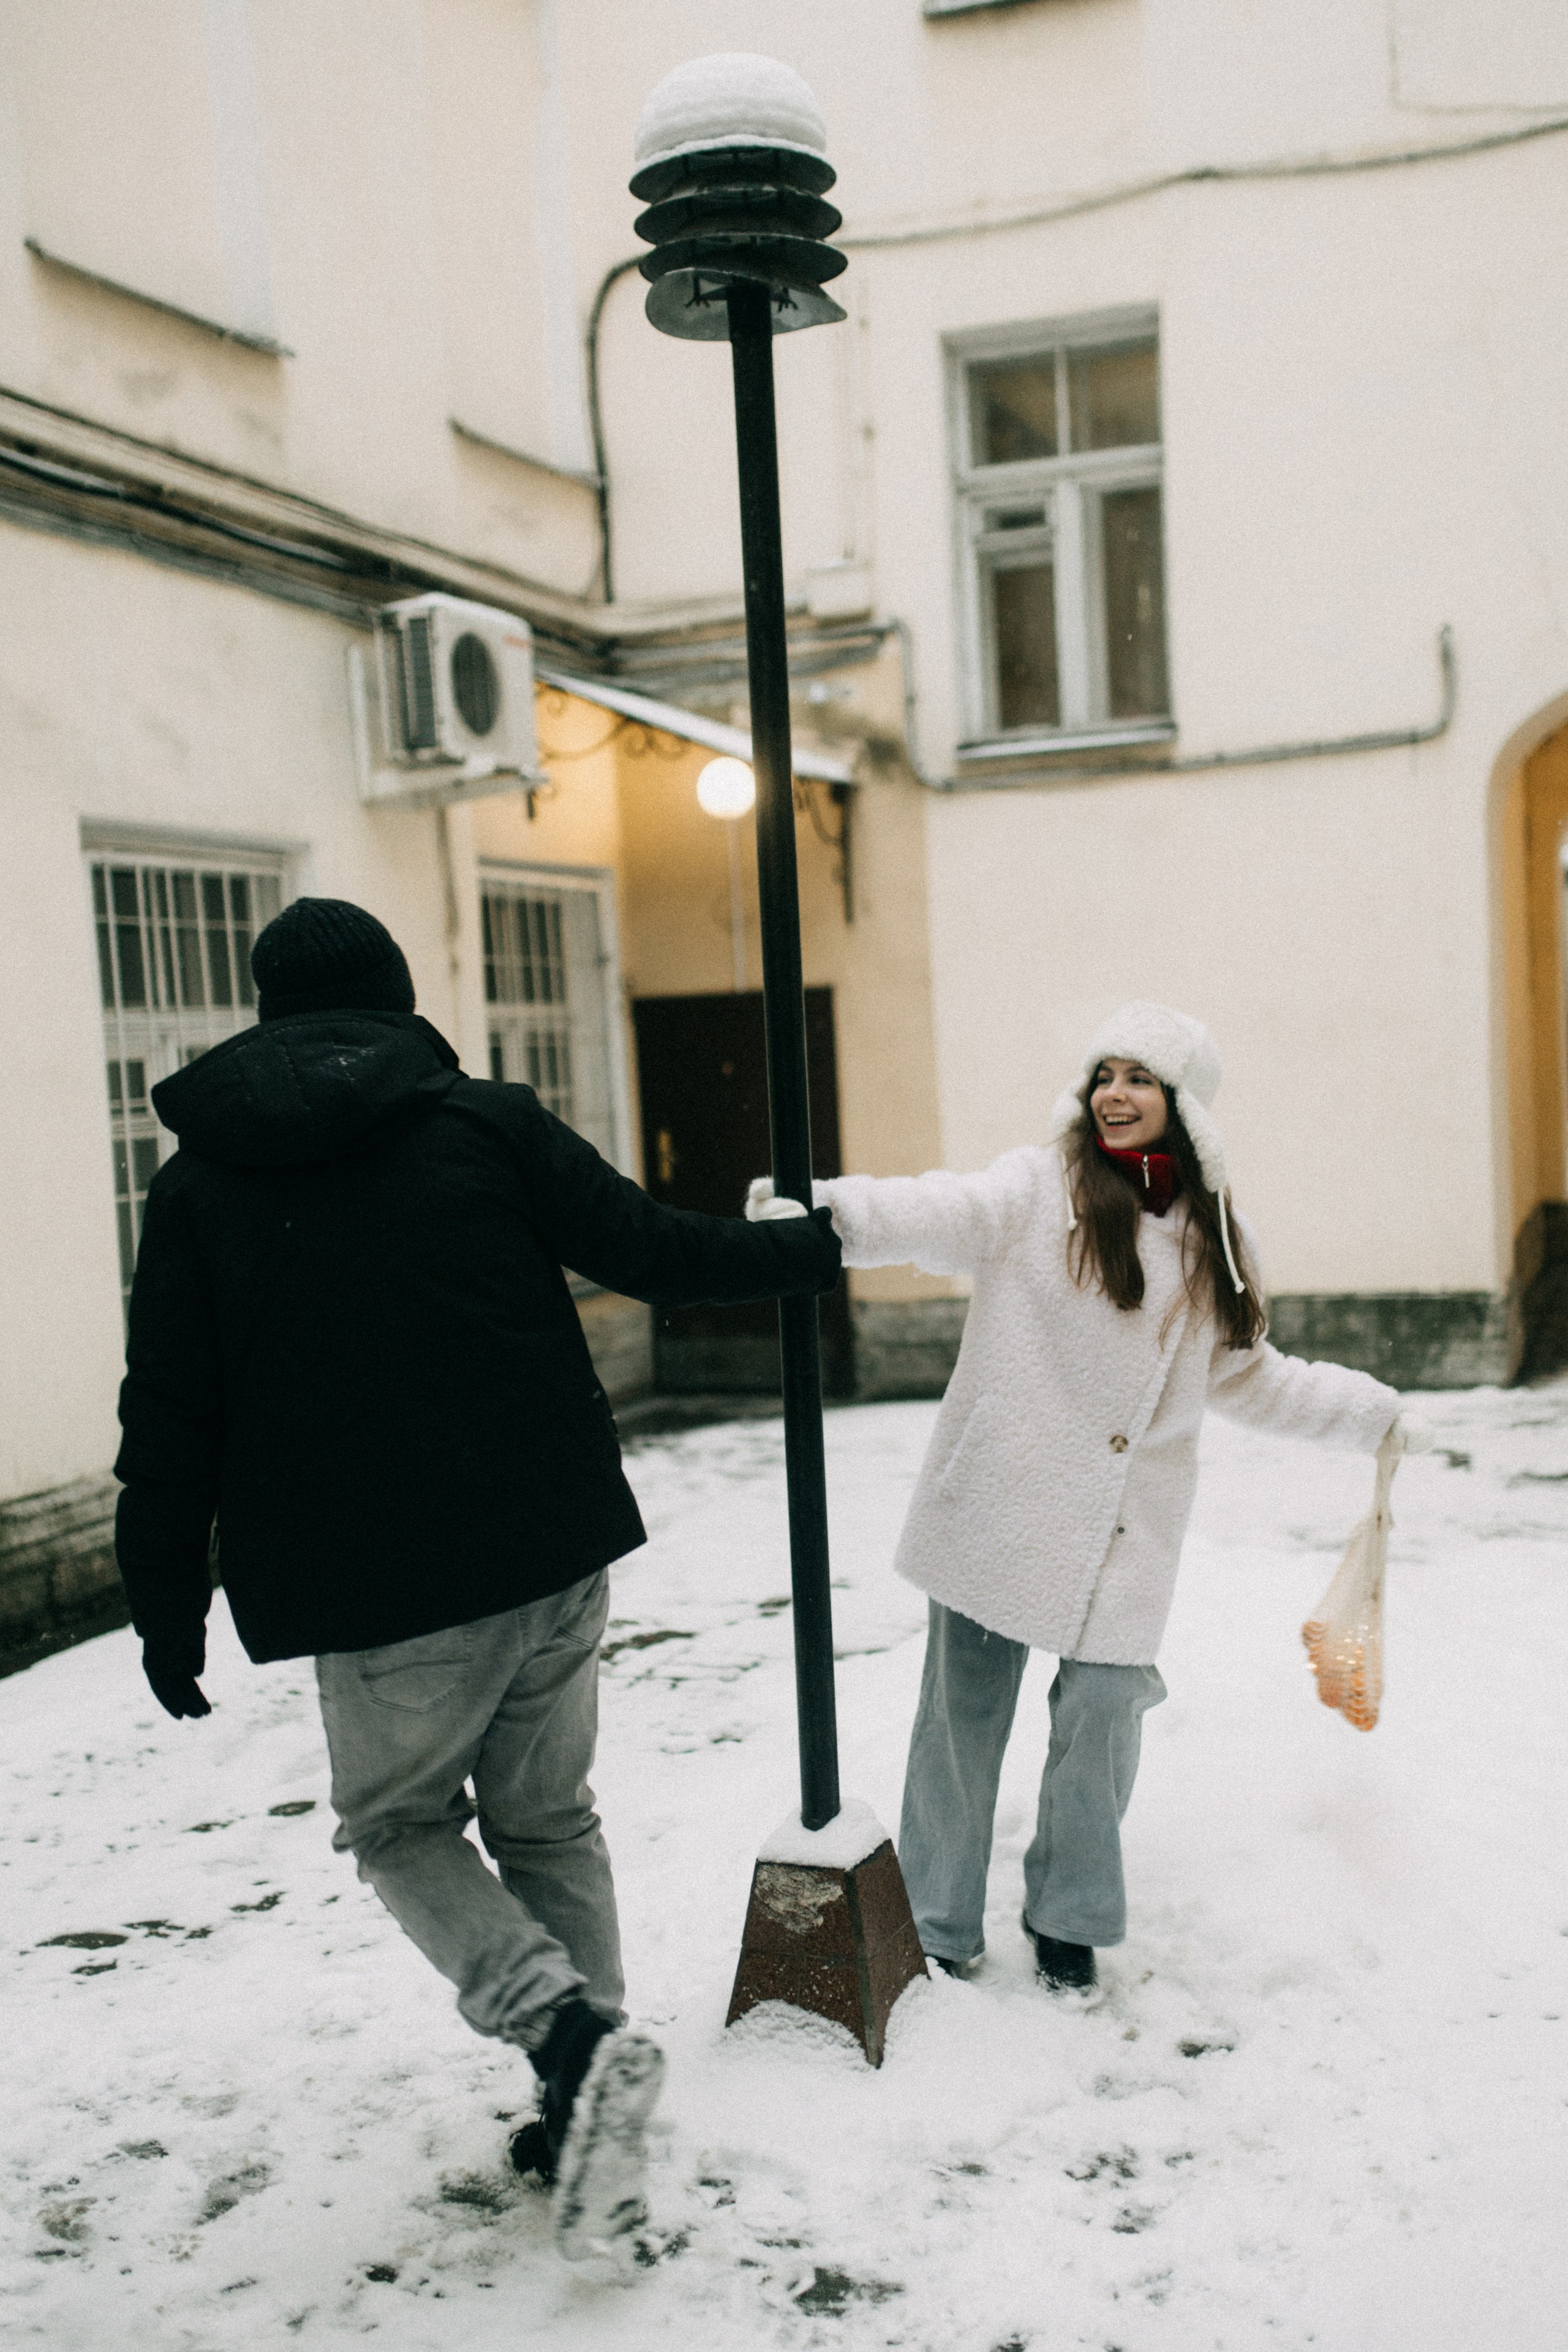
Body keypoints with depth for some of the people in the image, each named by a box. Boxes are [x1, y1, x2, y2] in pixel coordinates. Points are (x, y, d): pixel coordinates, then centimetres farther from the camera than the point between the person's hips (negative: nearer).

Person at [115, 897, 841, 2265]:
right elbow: (649, 1249, 0)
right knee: (548, 1821, 19)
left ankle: (569, 2034, -3)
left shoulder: (198, 1185, 2)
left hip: (375, 1589, -2)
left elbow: (170, 1425, 1)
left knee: (400, 1824, 18)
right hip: (552, 1550, 2)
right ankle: (590, 2099, 23)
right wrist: (813, 1248, 15)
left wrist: (168, 1607, 9)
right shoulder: (486, 1124, 0)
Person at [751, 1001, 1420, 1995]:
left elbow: (1248, 1378, 23)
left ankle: (1070, 1918, 27)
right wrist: (832, 1209, -41)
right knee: (965, 1712, 5)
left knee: (1103, 1710, 1)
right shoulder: (1039, 1189, -4)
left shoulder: (1216, 1244, 11)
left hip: (1124, 1531, 3)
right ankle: (940, 1924, 24)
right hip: (998, 1504, -2)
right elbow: (944, 1214, -22)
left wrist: (1372, 1411, 25)